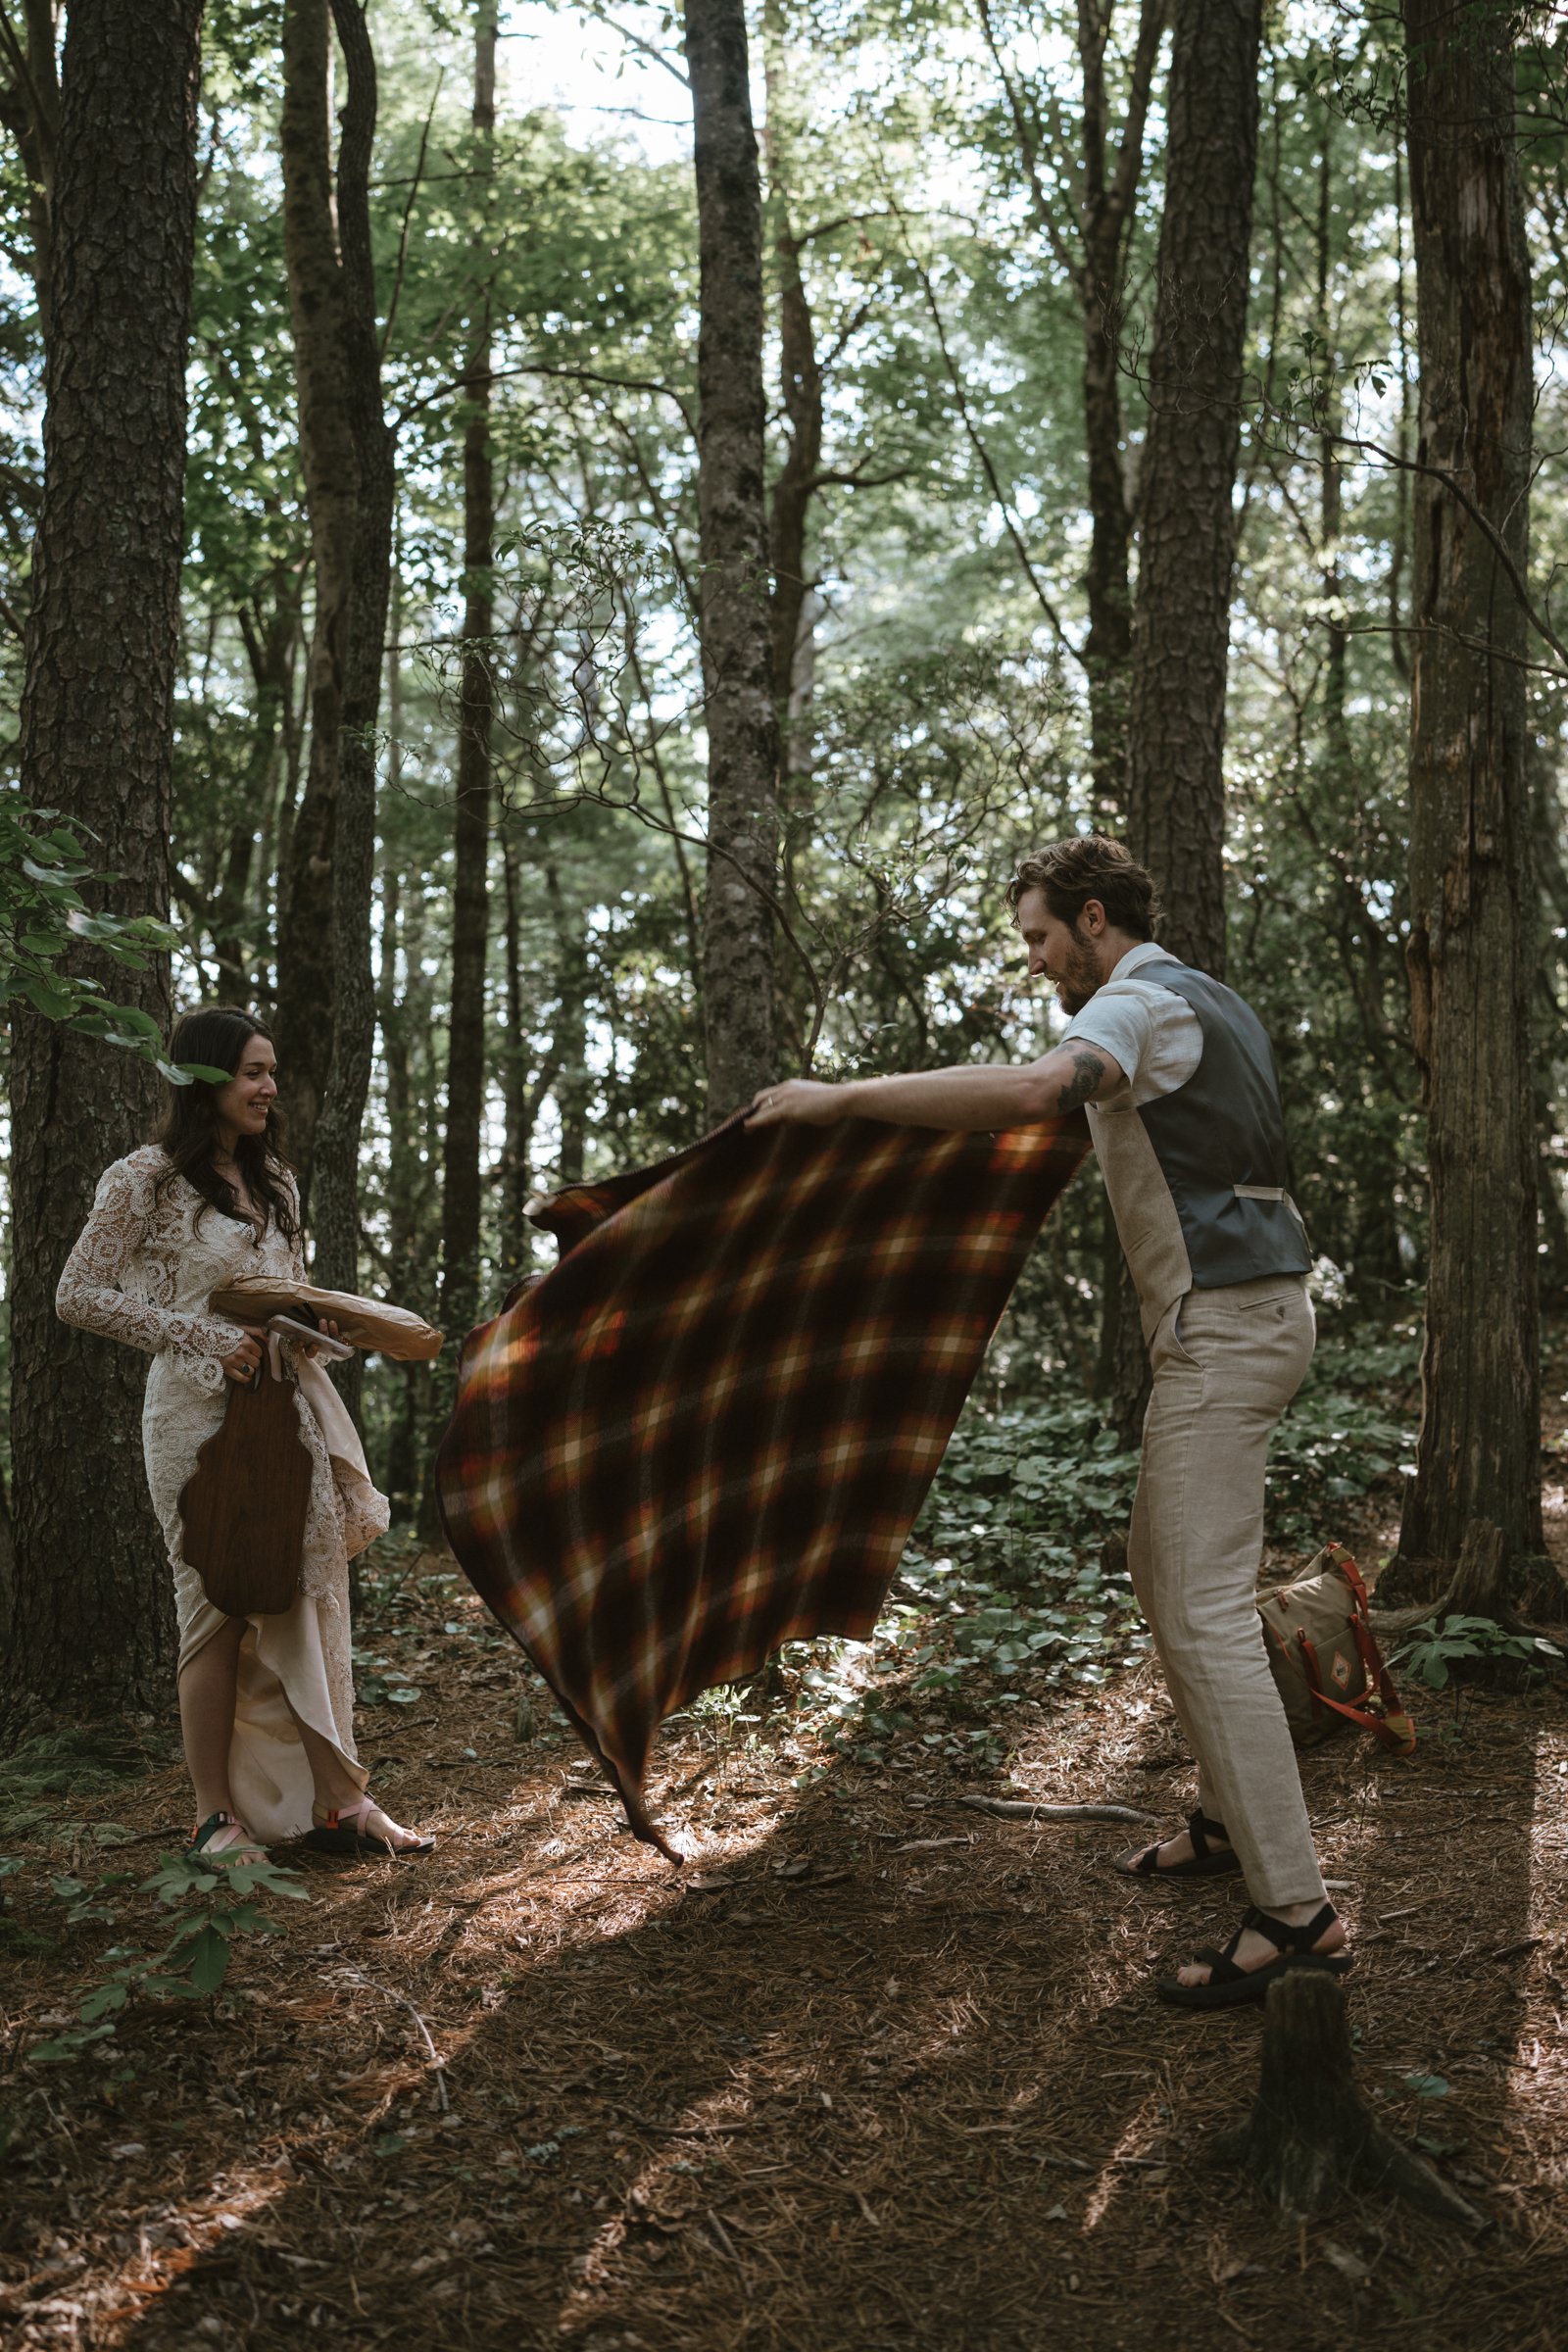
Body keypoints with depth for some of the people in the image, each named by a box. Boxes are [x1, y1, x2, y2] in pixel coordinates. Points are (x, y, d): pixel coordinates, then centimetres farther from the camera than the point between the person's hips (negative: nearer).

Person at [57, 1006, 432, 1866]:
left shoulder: (274, 1181, 17)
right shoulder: (145, 1179, -4)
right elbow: (77, 1296, -8)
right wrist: (203, 1337, -15)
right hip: (201, 1416, -6)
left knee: (313, 1601, 4)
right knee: (219, 1609, -1)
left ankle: (338, 1802, 9)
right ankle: (217, 1815, 11)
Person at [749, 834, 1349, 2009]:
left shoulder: (1145, 1003, -14)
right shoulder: (1207, 1004, 18)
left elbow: (1032, 1089, -35)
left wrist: (843, 1097, -33)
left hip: (1223, 1325, -11)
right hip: (1247, 1309, 11)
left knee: (1206, 1612, -12)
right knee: (1163, 1576, 19)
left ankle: (1297, 1913, -10)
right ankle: (1229, 1821, 30)